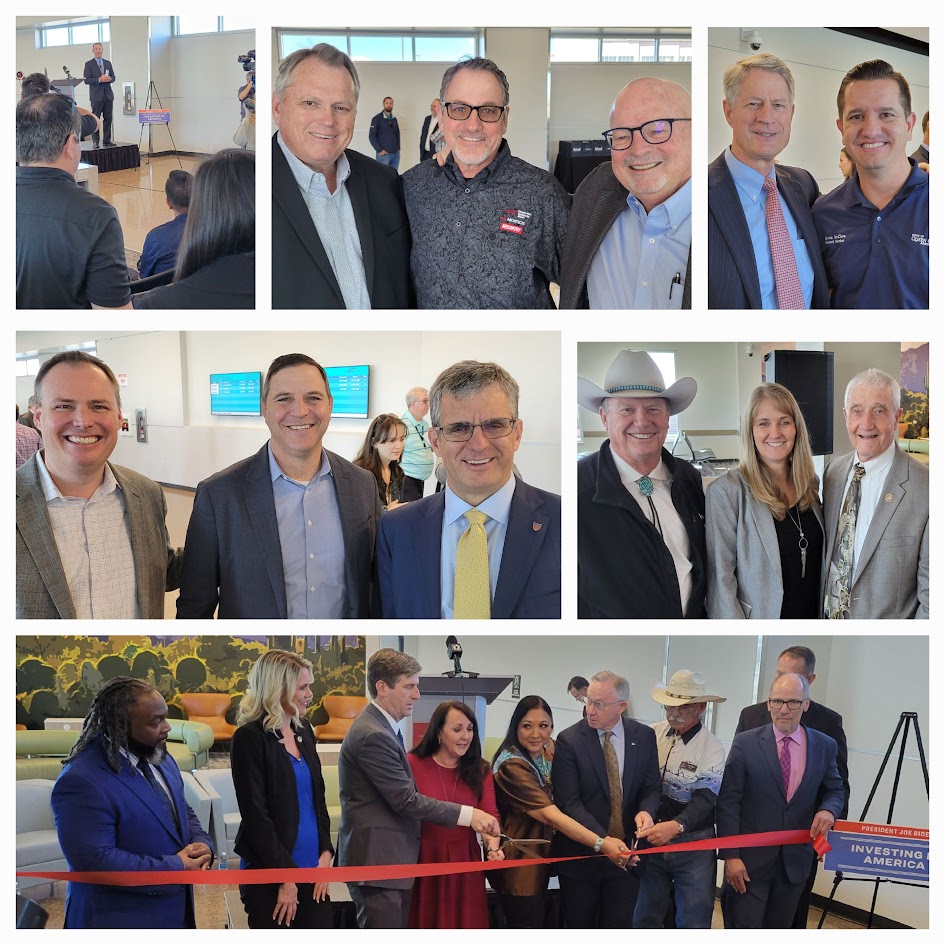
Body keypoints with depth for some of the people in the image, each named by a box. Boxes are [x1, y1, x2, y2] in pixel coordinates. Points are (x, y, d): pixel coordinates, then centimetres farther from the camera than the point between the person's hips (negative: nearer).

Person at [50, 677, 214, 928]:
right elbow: (95, 862, -28)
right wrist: (175, 869, -22)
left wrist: (202, 844, -5)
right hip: (119, 923, -8)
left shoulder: (160, 759, 5)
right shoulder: (83, 782, -22)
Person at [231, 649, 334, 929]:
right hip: (269, 874, -6)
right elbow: (255, 814, -13)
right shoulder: (250, 738, -11)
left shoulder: (303, 730, 9)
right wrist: (285, 877, -13)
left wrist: (326, 852, 3)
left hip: (311, 866, 6)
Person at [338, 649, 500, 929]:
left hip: (392, 860, 10)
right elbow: (406, 800, -20)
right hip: (376, 862, -10)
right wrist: (468, 814, -17)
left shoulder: (382, 728, 14)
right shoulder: (373, 736, -19)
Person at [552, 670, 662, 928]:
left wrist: (646, 811, -18)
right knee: (579, 928, 8)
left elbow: (651, 788, 6)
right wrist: (602, 842, -23)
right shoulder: (569, 740, -9)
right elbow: (569, 802, -12)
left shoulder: (644, 737, 1)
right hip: (582, 854, -2)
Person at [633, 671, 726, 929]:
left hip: (692, 844, -3)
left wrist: (676, 826, -35)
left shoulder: (712, 748, -8)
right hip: (651, 840, 3)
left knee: (693, 923, 1)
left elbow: (705, 799, -18)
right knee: (644, 919, 11)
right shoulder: (651, 734, 1)